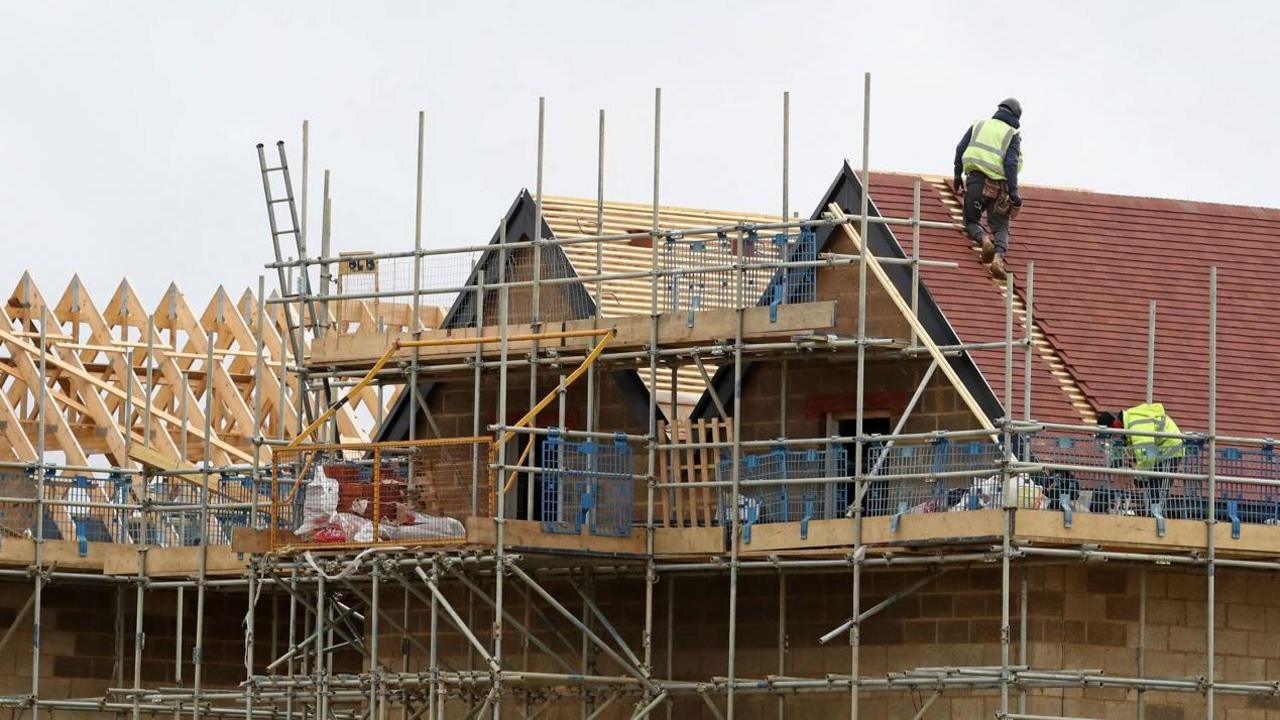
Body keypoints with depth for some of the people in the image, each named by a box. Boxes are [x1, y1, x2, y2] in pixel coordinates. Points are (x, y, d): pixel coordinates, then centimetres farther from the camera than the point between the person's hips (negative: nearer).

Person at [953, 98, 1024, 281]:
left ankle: (983, 239, -17)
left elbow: (960, 149, 11)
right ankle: (999, 255, -21)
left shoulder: (979, 125, 15)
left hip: (975, 179, 1)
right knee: (1000, 227, 8)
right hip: (998, 186, -1)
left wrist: (957, 176, 20)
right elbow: (1011, 163, -6)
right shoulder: (1012, 134, 6)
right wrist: (1014, 192, -7)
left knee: (971, 221, 16)